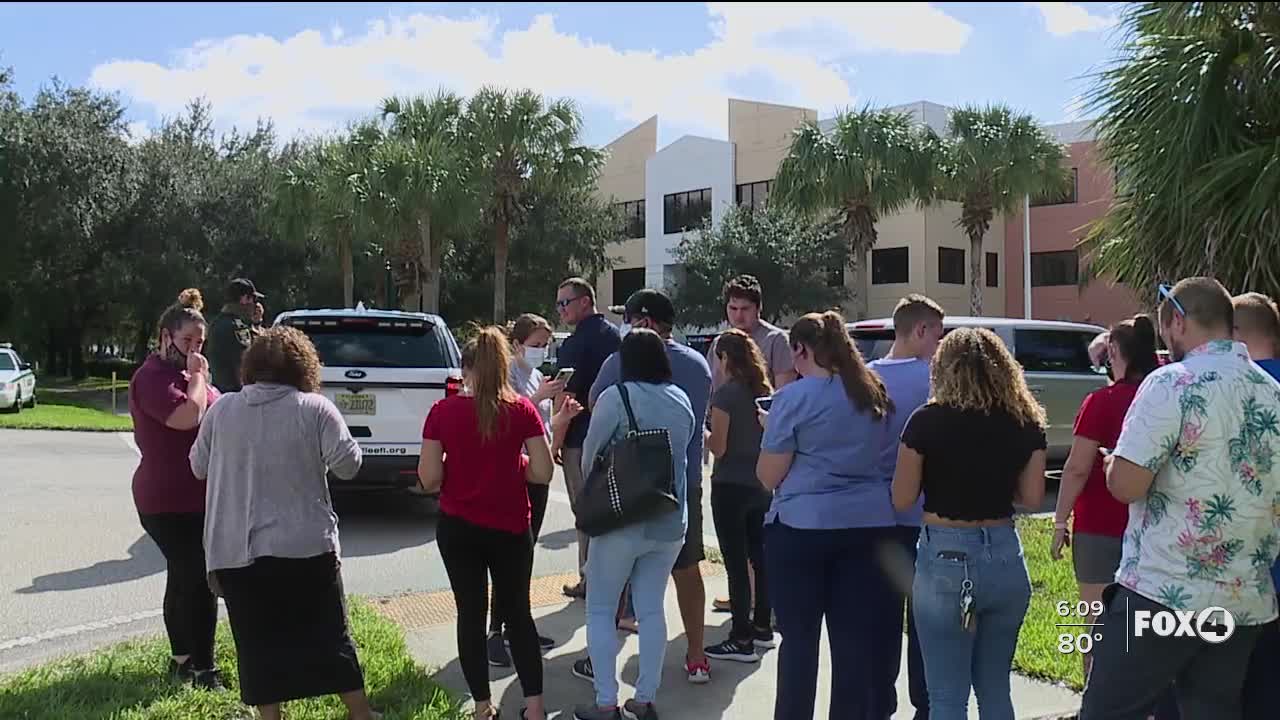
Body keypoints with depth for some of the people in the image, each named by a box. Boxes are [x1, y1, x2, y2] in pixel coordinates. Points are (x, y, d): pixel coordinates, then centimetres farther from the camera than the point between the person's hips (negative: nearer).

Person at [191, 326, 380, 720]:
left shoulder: (222, 409, 3)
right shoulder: (314, 408, -7)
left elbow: (199, 466, 13)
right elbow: (348, 464, -9)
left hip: (234, 549, 2)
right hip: (306, 544, -2)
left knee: (259, 643, 10)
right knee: (329, 635, 9)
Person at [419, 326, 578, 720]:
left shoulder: (442, 411, -9)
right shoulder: (522, 410, -8)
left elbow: (429, 479, -9)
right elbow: (543, 473, -7)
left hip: (457, 528, 0)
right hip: (510, 528, 1)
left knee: (470, 614, 11)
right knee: (517, 612, 15)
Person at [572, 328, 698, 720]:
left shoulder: (615, 398, -14)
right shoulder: (682, 401, 2)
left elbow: (589, 459, -6)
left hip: (622, 521, -5)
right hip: (669, 521, 5)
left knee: (600, 611, 7)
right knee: (652, 609, 14)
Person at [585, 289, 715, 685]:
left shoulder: (622, 362, -15)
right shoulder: (699, 363, 2)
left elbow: (593, 405, 0)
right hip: (685, 481, 4)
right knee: (687, 567, 14)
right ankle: (696, 659, 20)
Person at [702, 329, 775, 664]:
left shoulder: (725, 394, -15)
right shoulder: (764, 392, 7)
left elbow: (718, 447, -15)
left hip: (731, 486, -8)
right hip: (762, 485, 8)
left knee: (736, 563, -3)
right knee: (760, 557, 17)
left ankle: (741, 640, 1)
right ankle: (762, 627, 28)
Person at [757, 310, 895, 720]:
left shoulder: (794, 397, -8)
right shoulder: (874, 395, 9)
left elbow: (768, 477, -6)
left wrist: (773, 433, 10)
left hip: (803, 525, -5)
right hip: (869, 523, 5)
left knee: (799, 639, 6)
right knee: (856, 642, 8)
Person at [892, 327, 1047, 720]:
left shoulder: (928, 421, -10)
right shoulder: (1027, 422, 1)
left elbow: (902, 499, -7)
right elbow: (1032, 497, 3)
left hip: (945, 557, -4)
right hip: (1005, 557, 4)